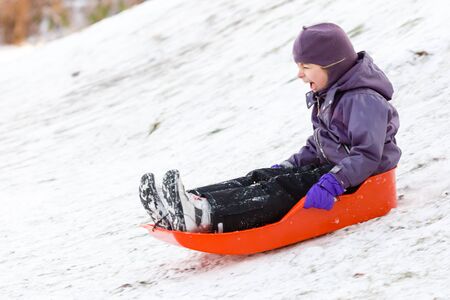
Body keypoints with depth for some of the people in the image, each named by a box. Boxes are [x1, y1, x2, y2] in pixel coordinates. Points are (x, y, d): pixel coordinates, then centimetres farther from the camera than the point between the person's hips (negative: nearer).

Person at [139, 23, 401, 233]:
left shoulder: (364, 100, -16)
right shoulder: (328, 96, 17)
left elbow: (368, 155, -26)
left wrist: (333, 183, -36)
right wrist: (288, 166, 12)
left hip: (357, 180, -9)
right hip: (329, 168, 9)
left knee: (285, 189, -28)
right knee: (261, 178, -10)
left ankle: (206, 216, -48)